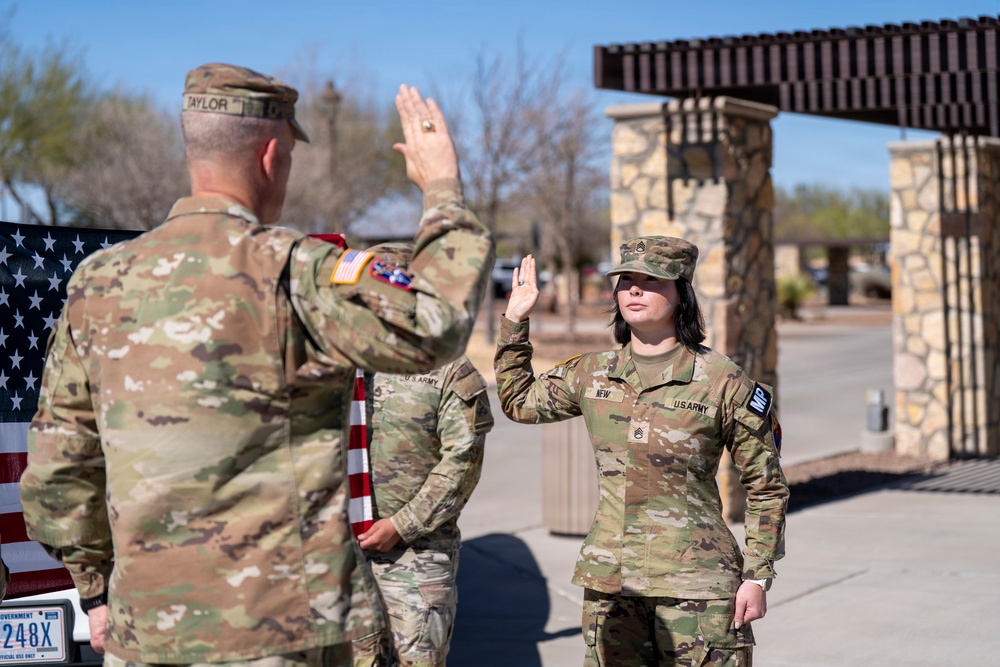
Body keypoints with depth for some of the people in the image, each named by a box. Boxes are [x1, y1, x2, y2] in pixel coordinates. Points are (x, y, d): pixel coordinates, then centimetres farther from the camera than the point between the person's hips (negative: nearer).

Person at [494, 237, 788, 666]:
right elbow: (519, 403, 23)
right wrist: (515, 320, 16)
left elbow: (766, 489, 0)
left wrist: (757, 578, -4)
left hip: (695, 583, -4)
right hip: (610, 581, 4)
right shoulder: (592, 374, 6)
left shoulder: (723, 383, -6)